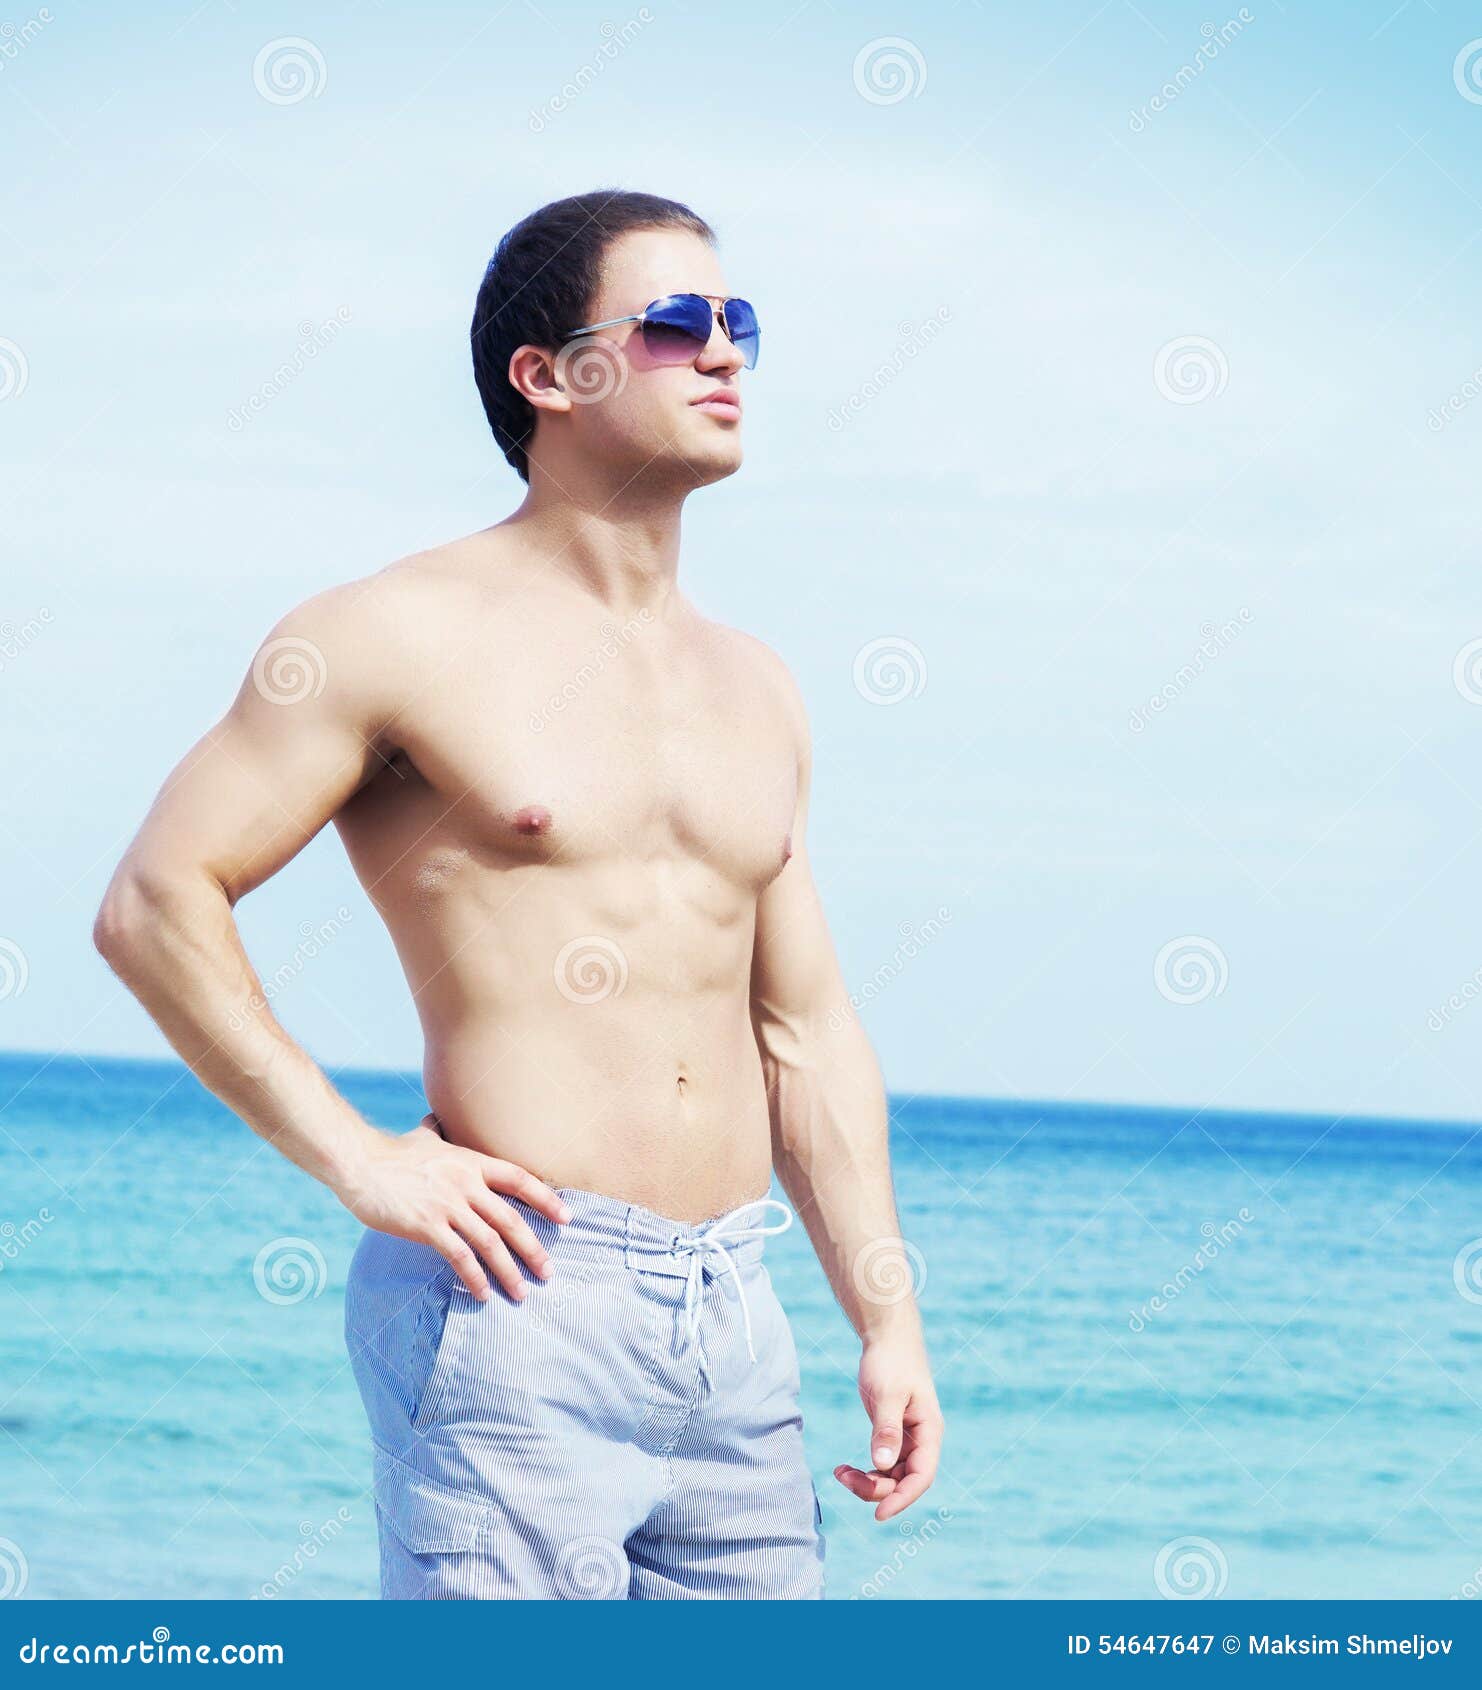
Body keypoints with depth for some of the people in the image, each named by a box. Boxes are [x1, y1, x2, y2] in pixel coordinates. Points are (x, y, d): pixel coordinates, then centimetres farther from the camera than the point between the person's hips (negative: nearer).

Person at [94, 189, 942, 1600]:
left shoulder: (754, 692, 18)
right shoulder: (409, 637, -3)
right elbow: (153, 902, -7)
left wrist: (887, 1318, 13)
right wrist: (354, 1156, -11)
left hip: (736, 1323, 7)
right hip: (518, 1295, -6)